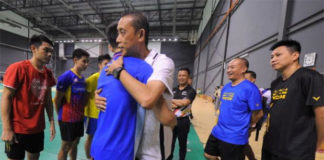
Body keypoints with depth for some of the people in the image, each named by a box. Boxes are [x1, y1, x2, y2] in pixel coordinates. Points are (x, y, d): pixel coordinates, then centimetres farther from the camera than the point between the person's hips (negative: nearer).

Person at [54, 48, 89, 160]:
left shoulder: (82, 78, 5)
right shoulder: (66, 76, -16)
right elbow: (57, 99, -11)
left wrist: (81, 112, 7)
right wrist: (62, 115, 1)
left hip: (79, 118, 6)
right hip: (67, 118, -6)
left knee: (75, 144, 19)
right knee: (66, 147, 10)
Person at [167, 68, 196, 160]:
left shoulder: (191, 91, -7)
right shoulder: (173, 90, 6)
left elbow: (185, 102, -22)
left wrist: (172, 100, -12)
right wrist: (172, 104, -19)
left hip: (183, 121, -3)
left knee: (182, 144, 16)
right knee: (170, 143, 18)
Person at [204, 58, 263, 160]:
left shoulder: (250, 88, -17)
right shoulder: (226, 87, 6)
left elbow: (258, 113, -13)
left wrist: (243, 126, 1)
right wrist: (222, 123, 14)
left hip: (234, 138, -7)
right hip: (217, 132, 7)